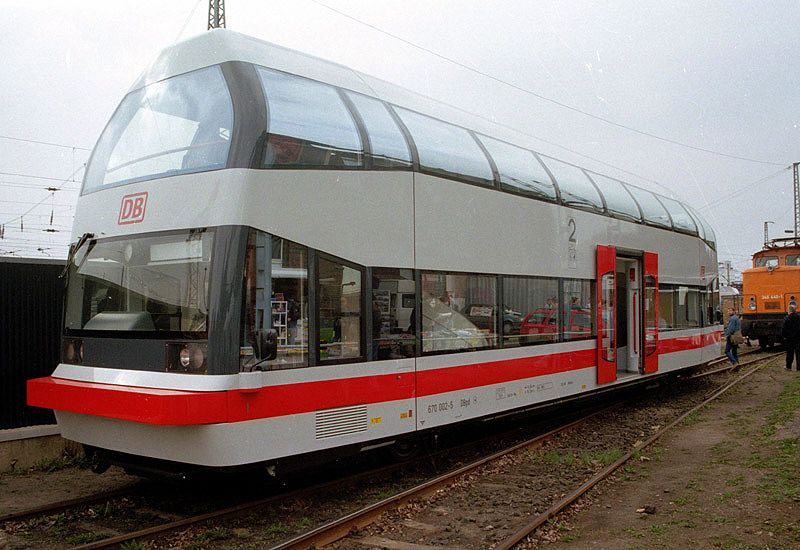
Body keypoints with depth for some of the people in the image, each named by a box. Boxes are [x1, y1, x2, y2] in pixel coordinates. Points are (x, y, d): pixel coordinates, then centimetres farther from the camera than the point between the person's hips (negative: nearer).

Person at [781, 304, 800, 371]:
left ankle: (788, 367, 12)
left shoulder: (786, 318, -12)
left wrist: (783, 336, 4)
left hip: (789, 339, -1)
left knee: (789, 353, 7)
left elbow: (783, 329, -9)